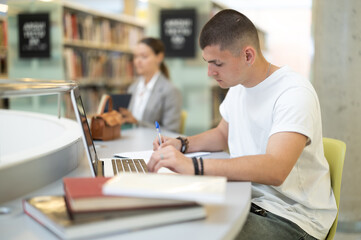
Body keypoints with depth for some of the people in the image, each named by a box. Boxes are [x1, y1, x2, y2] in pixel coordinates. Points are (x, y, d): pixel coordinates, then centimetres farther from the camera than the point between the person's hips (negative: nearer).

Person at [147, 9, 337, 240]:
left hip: (293, 218, -8)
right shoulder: (238, 86, 8)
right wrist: (182, 144, 6)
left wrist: (193, 165, -39)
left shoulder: (294, 93, -21)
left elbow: (275, 170, -34)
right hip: (249, 200, 8)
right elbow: (223, 134, 25)